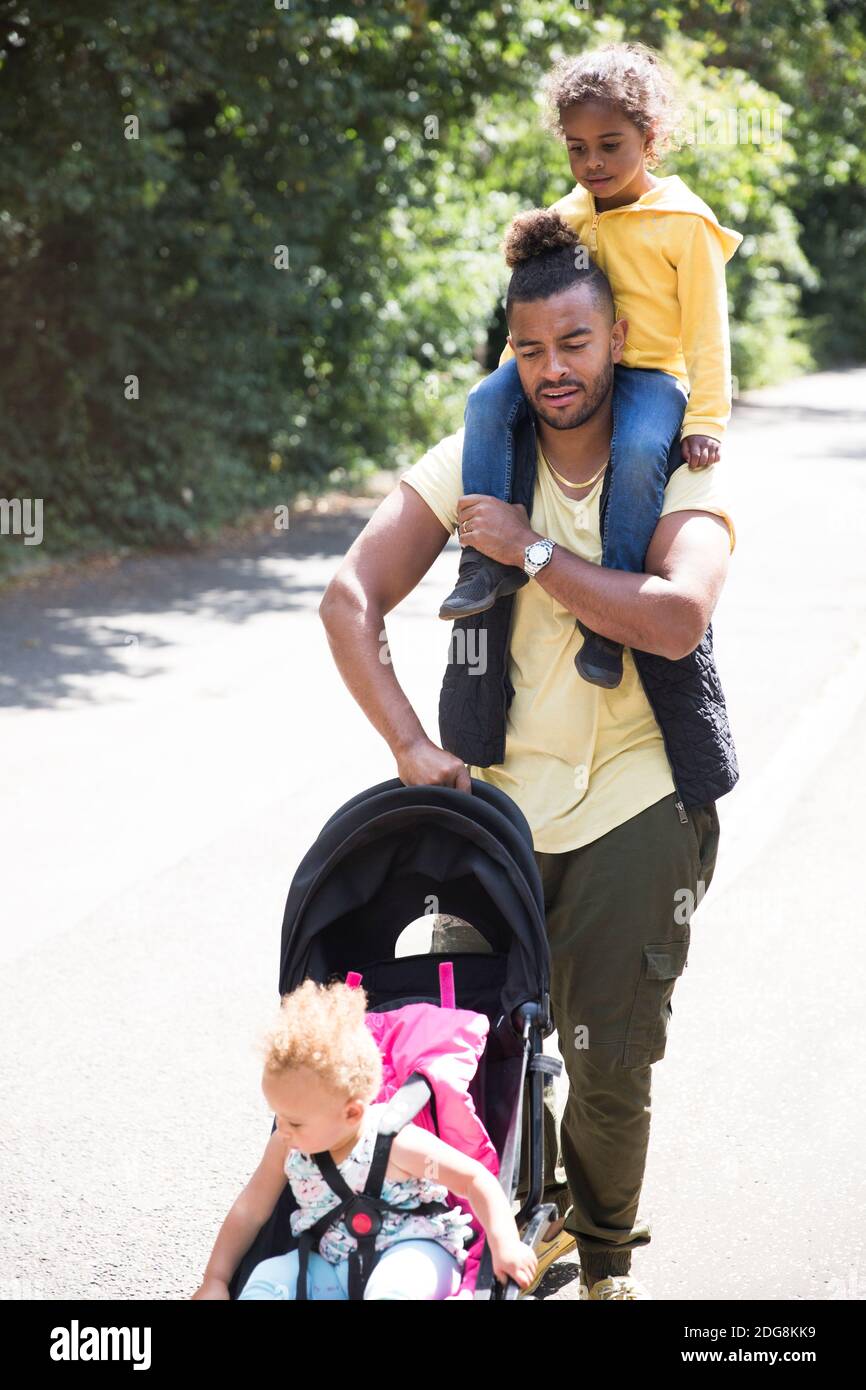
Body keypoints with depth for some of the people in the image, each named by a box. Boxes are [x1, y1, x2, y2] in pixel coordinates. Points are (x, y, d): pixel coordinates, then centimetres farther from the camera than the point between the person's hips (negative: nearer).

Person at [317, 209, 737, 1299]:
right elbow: (351, 599, -4)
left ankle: (606, 1254, 24)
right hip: (499, 795, 2)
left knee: (610, 1060, 0)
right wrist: (411, 744, -13)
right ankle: (539, 1214, 33)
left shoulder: (677, 472, -5)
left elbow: (678, 618, -24)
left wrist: (533, 552, -18)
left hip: (637, 807, -2)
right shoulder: (475, 462, 0)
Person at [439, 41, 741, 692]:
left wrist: (705, 420, -15)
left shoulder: (686, 223, -6)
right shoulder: (566, 217, 11)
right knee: (488, 402, -21)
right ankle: (489, 558, -24)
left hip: (652, 375, -5)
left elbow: (707, 328, -7)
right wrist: (516, 368, 14)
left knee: (639, 449, -36)